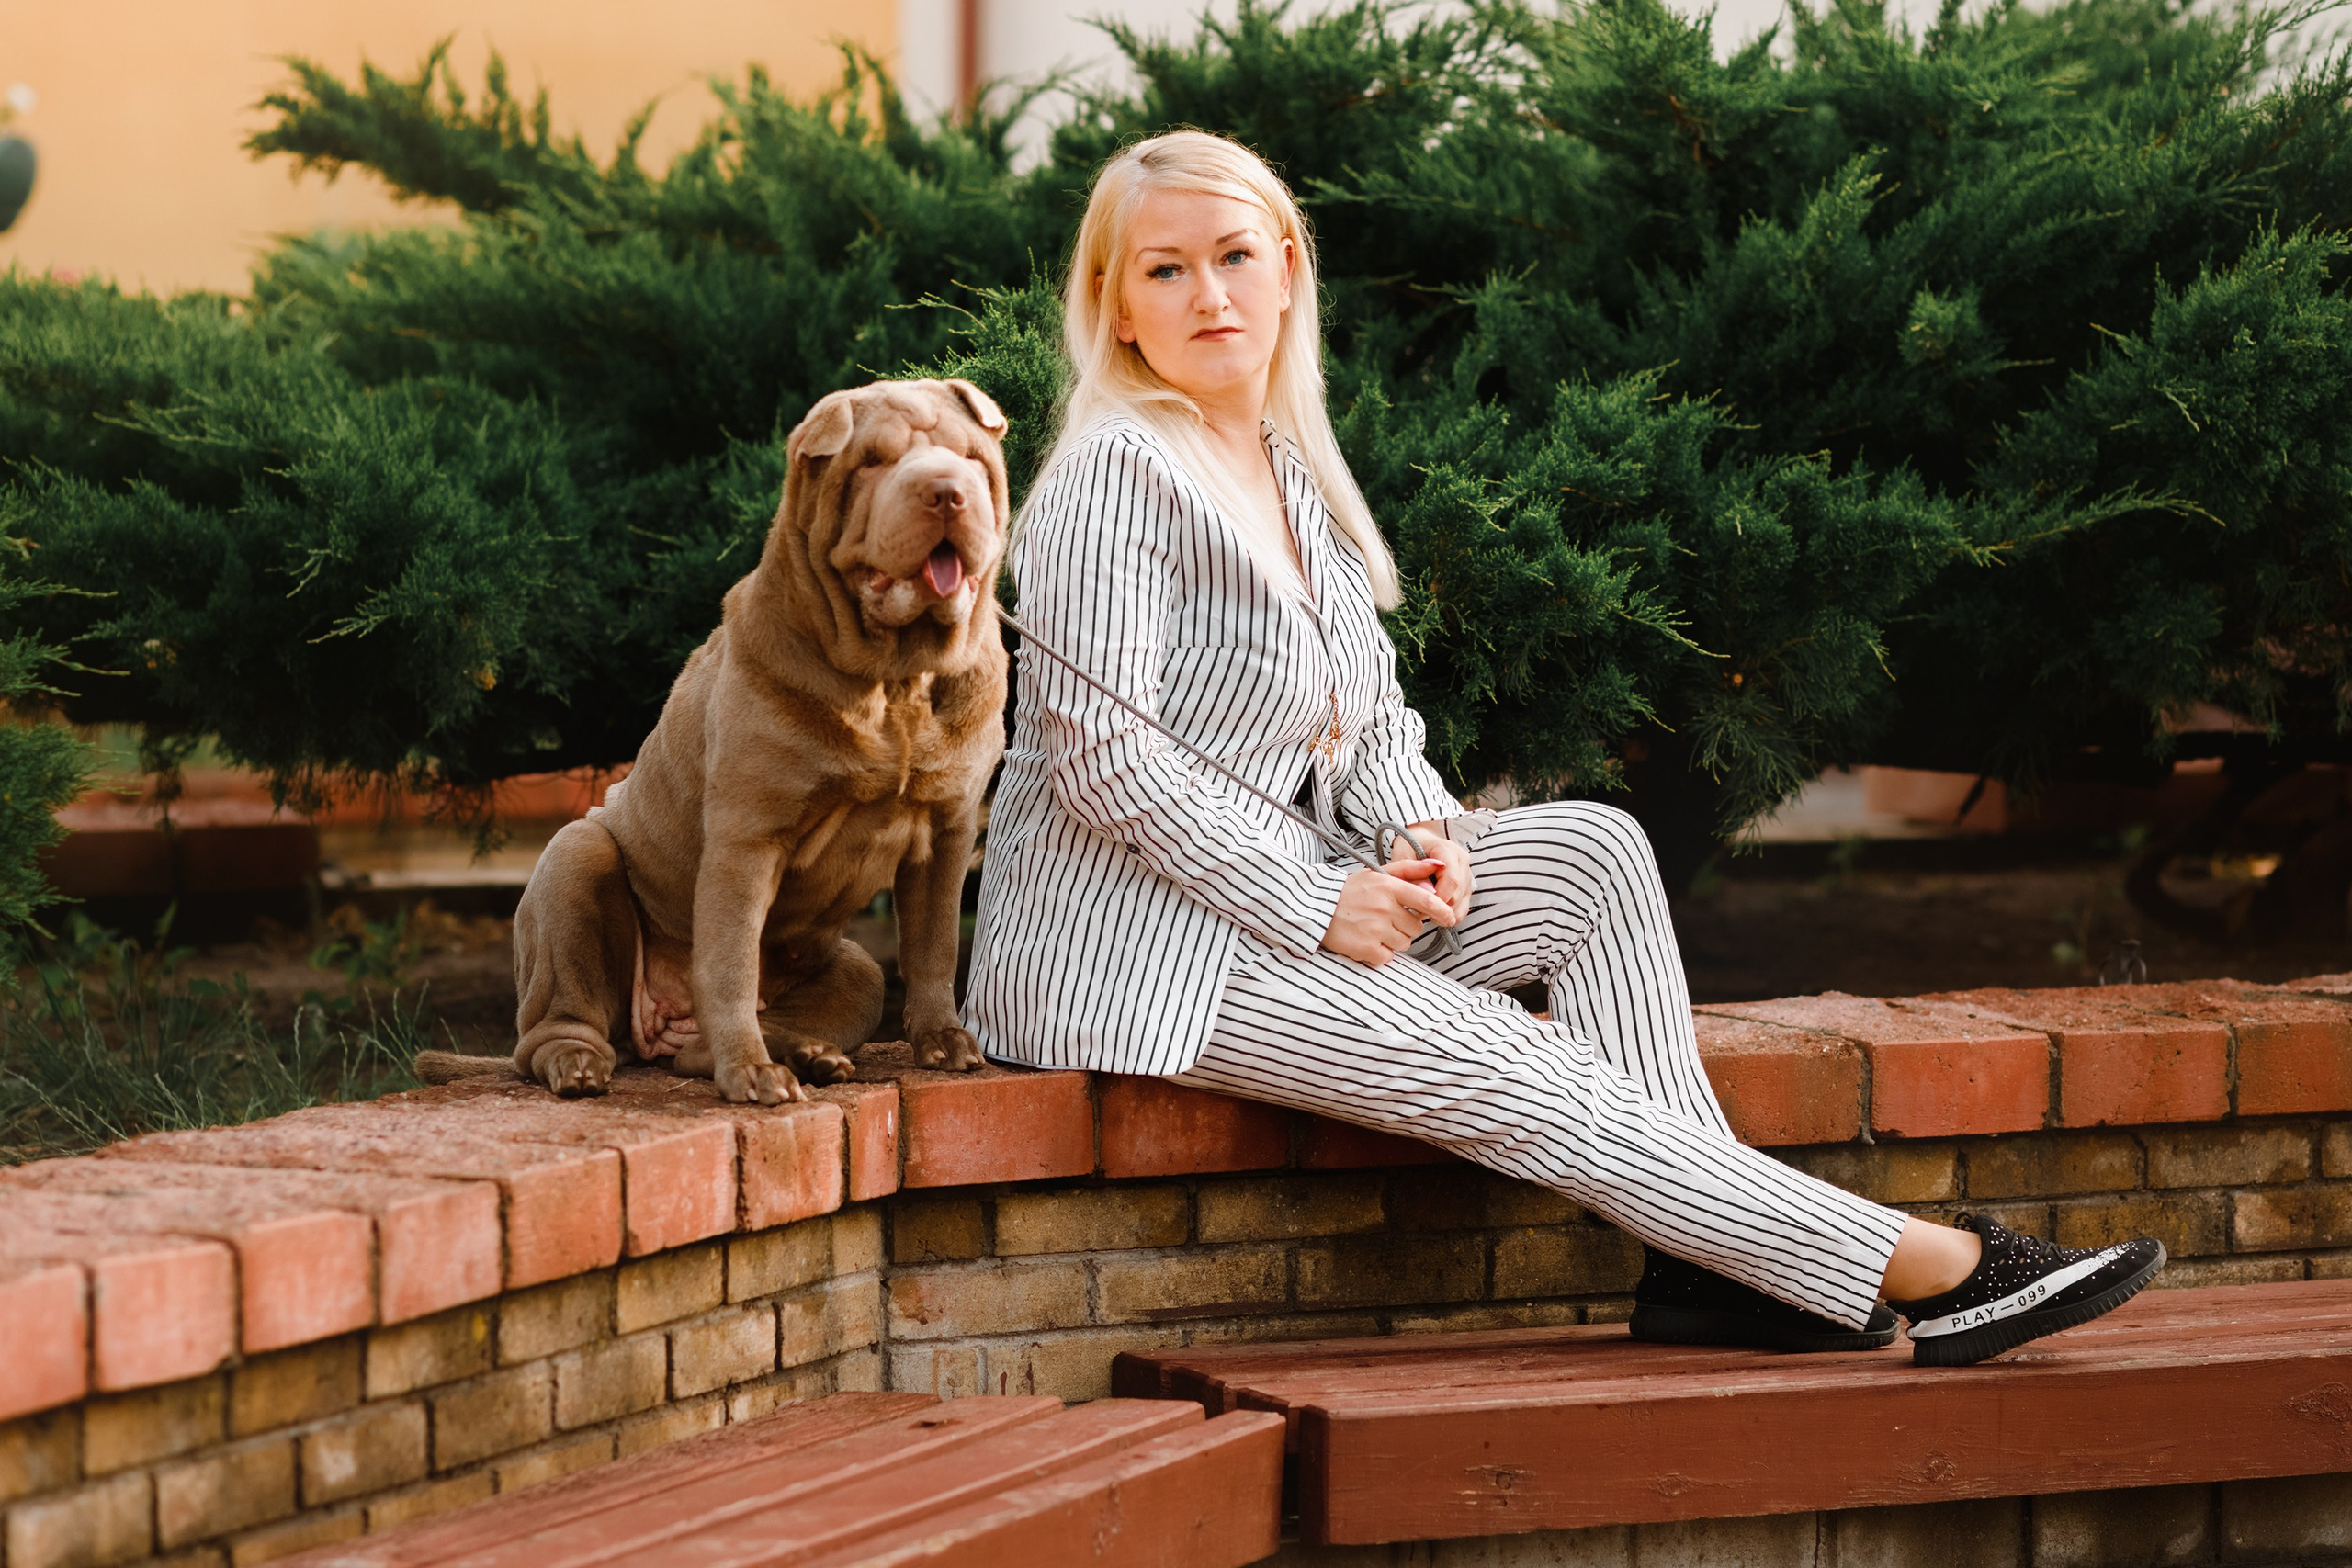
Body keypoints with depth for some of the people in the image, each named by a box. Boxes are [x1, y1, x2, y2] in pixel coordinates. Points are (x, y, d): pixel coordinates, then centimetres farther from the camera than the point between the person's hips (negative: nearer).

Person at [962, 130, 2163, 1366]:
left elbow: (1369, 710, 18)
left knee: (1597, 849, -8)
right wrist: (1319, 907, -19)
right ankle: (1930, 1272, -17)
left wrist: (1420, 832, -4)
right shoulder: (1116, 475, -14)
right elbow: (1104, 758, -20)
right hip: (1137, 946, -9)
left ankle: (1699, 1264, -12)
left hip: (1281, 892, 9)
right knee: (1510, 1074, -18)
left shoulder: (1290, 465, 13)